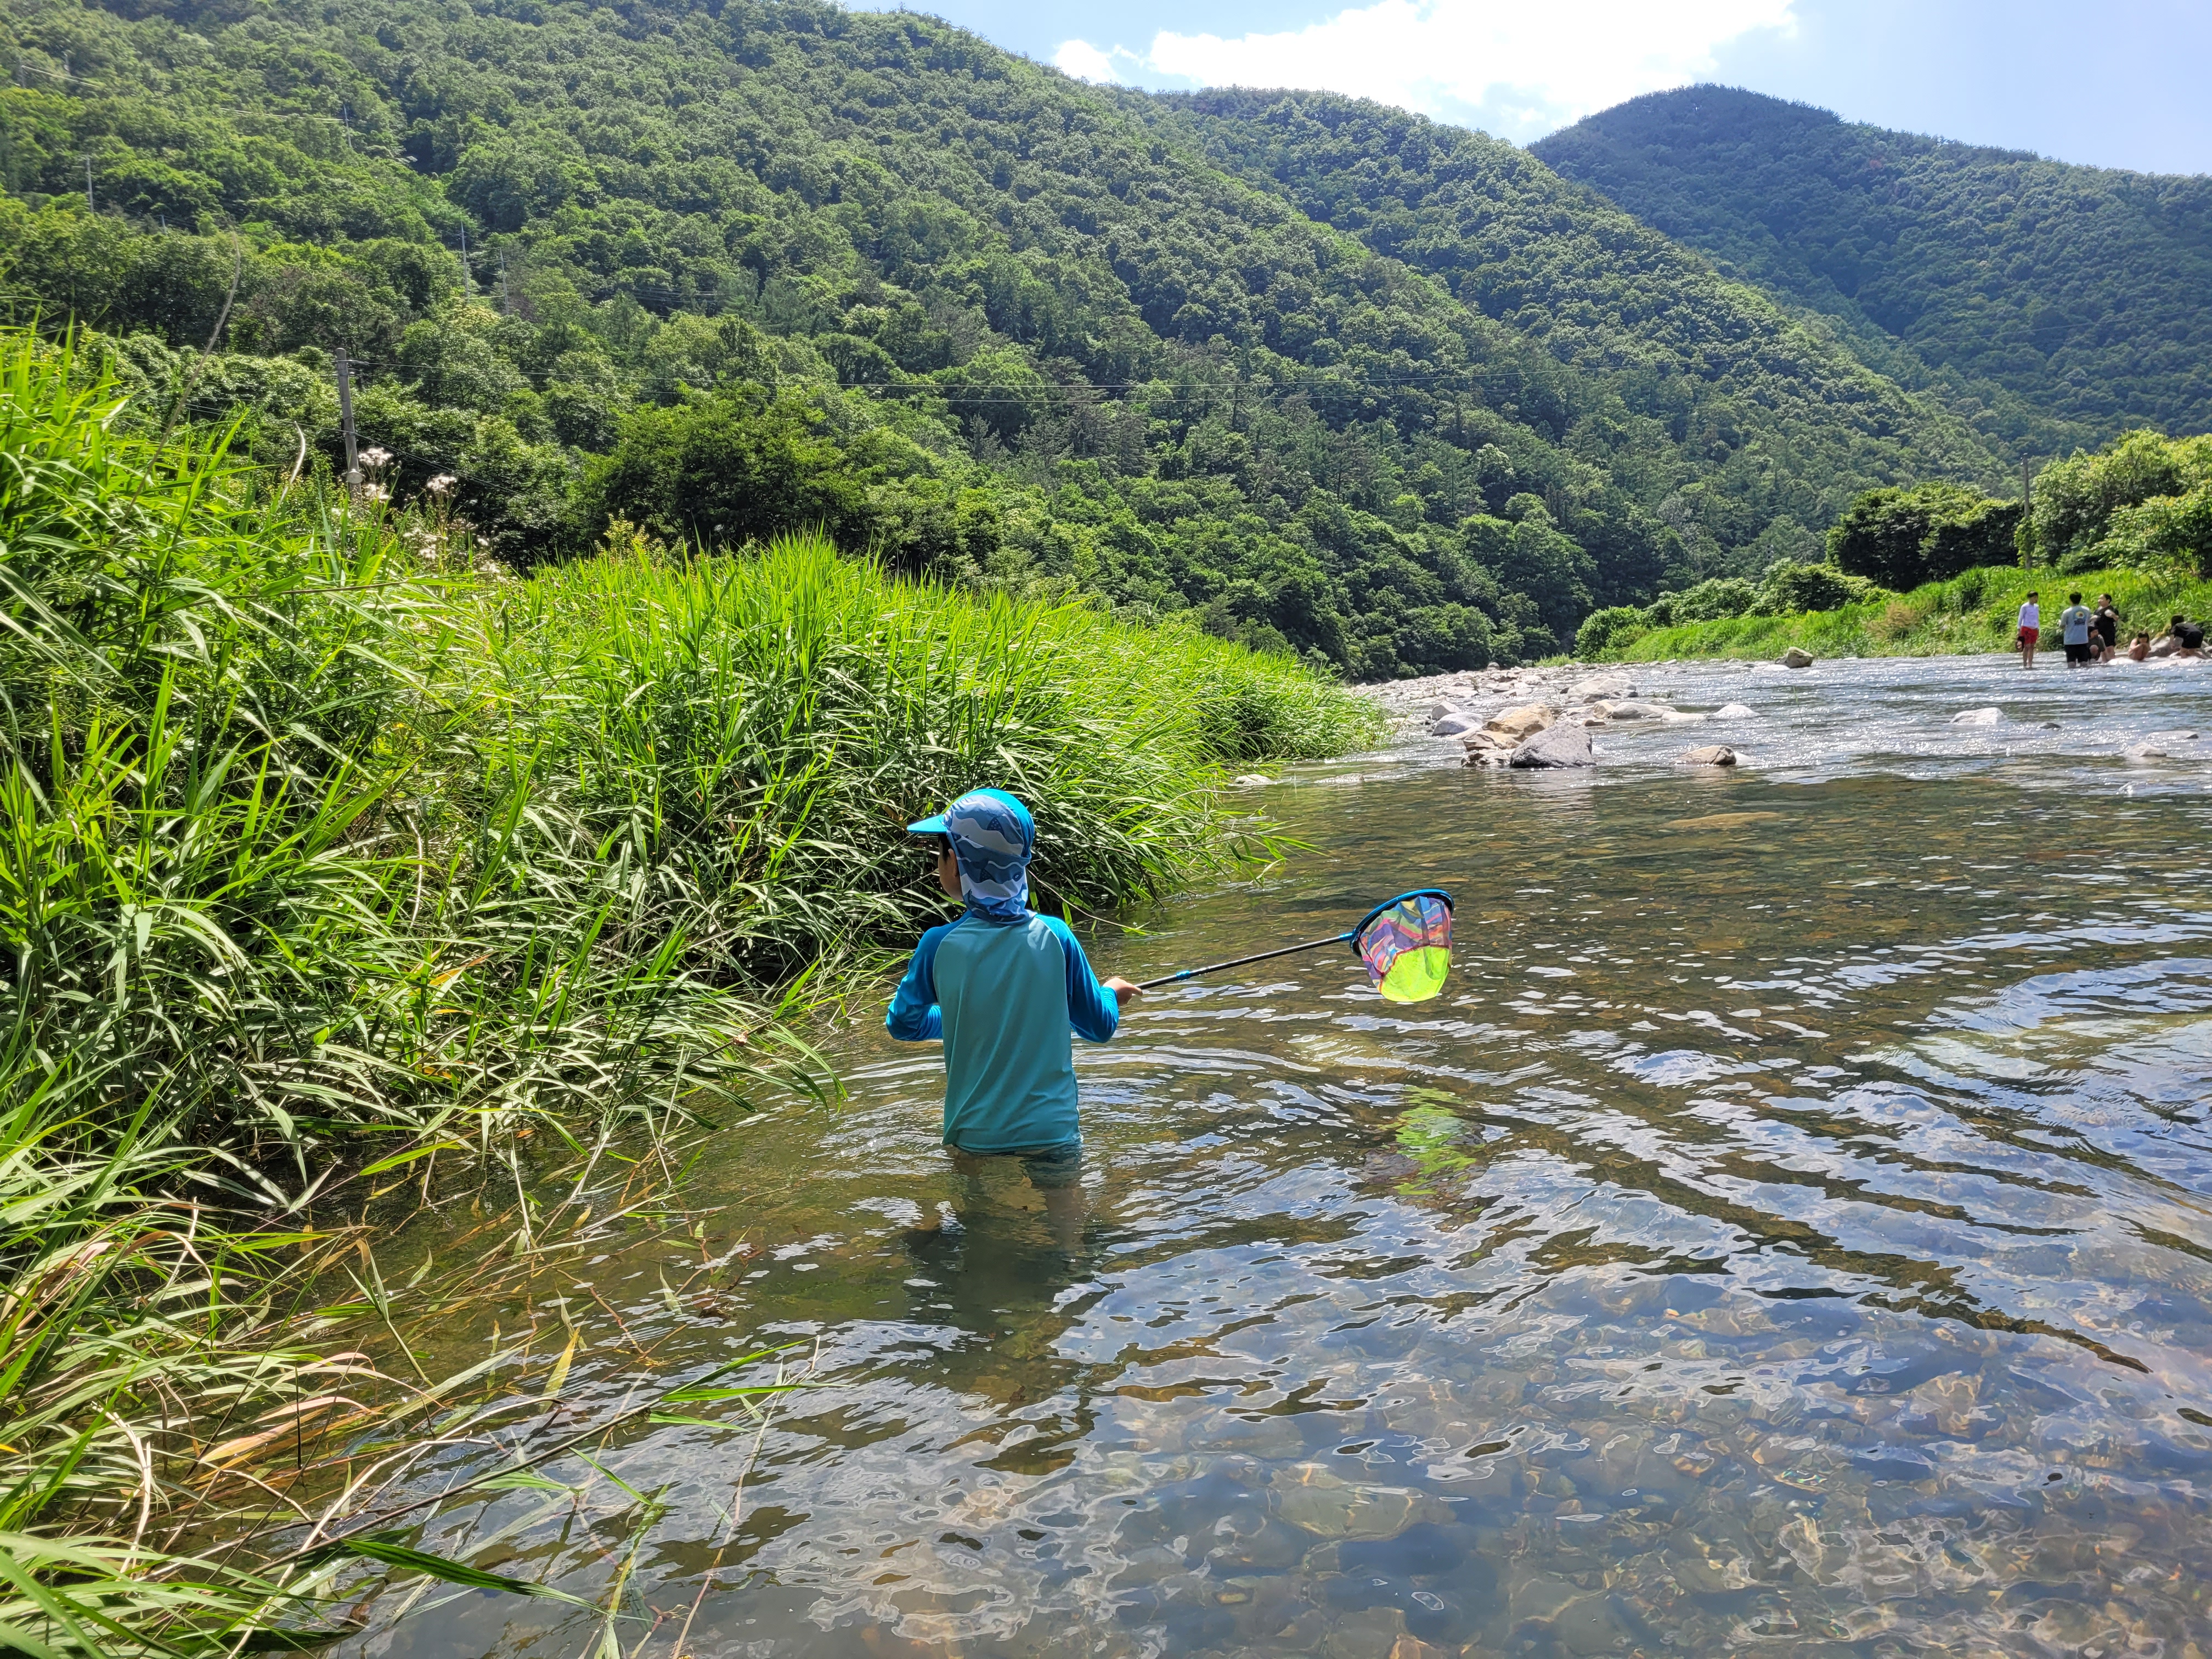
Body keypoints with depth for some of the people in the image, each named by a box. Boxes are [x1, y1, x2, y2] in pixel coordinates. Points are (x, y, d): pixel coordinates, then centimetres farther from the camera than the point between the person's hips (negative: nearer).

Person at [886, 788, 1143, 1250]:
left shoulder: (940, 945, -13)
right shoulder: (1055, 937, -11)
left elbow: (903, 1025, 4)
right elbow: (1099, 1026, 0)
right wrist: (1112, 993, 23)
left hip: (973, 1131, 1)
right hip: (1050, 1127, 0)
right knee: (1067, 1239, 7)